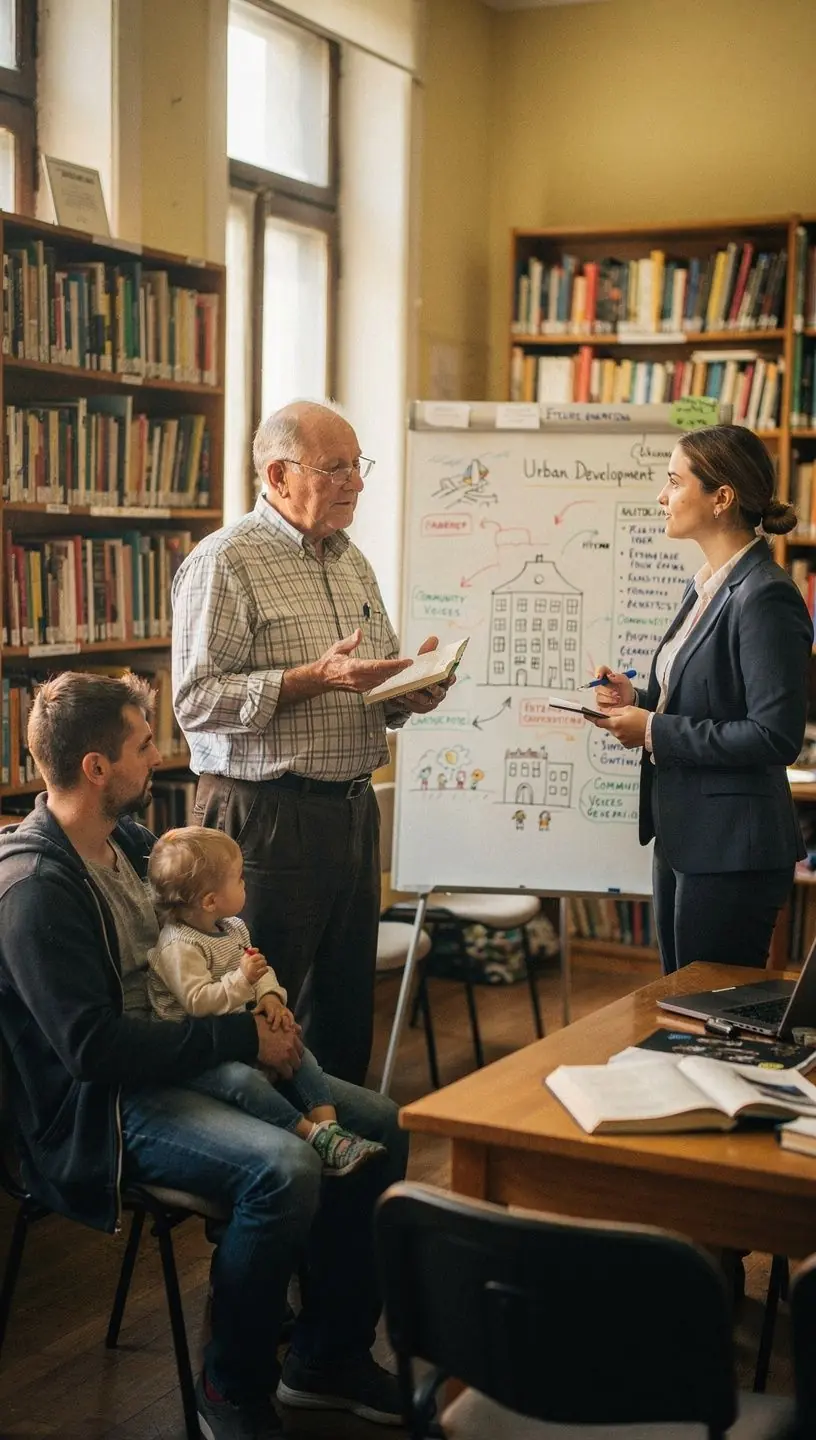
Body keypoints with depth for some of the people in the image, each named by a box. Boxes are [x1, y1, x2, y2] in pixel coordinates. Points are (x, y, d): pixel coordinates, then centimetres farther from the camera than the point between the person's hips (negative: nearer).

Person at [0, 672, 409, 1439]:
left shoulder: (128, 839, 8)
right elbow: (93, 1049, -27)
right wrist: (243, 1038, -22)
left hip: (177, 1063, 10)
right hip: (102, 1112, -9)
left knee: (378, 1128, 0)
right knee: (283, 1168, -31)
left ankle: (327, 1356, 13)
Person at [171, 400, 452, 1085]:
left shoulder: (352, 562, 16)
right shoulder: (225, 562, -9)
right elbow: (197, 700, -17)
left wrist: (411, 693, 1)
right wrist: (316, 677, -22)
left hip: (353, 808, 8)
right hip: (267, 815, -8)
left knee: (350, 1002, 14)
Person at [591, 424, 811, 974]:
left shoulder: (766, 598, -18)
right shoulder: (706, 586, 12)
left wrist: (656, 732, -18)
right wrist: (639, 700, 3)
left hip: (733, 851, -10)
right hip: (682, 838, 10)